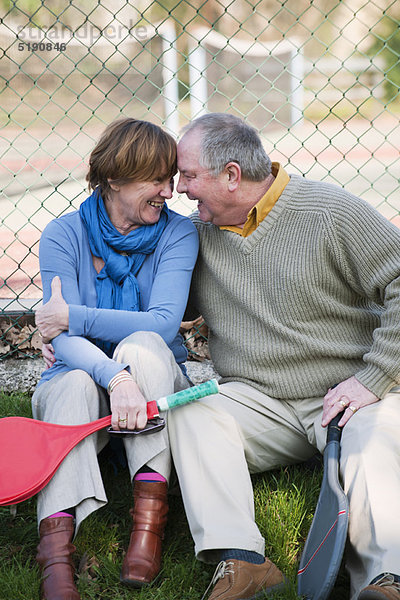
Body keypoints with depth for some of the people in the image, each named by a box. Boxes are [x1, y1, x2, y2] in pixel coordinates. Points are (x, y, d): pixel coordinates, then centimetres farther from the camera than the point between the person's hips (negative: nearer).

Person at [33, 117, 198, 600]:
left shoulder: (177, 233, -6)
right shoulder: (64, 234, -9)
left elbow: (163, 322, -21)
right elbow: (63, 341, -21)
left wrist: (74, 316, -22)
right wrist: (114, 377, -41)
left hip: (156, 379, 1)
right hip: (82, 379, 0)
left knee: (142, 345, -32)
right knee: (74, 385, -34)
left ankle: (149, 520, -37)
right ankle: (56, 550, -46)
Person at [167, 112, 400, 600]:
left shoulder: (329, 212, -6)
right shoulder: (197, 231, 9)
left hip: (345, 395, -3)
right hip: (256, 400, 3)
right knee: (190, 413, -25)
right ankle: (239, 560, -36)